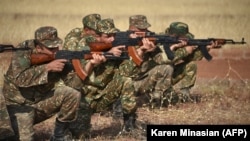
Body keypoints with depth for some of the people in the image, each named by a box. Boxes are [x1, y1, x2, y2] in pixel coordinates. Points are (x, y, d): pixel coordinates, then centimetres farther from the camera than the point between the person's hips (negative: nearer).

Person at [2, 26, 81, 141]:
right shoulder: (23, 51, -22)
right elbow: (19, 78, -35)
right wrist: (47, 67, -40)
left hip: (43, 99, 4)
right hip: (20, 103, -4)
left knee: (73, 95, -19)